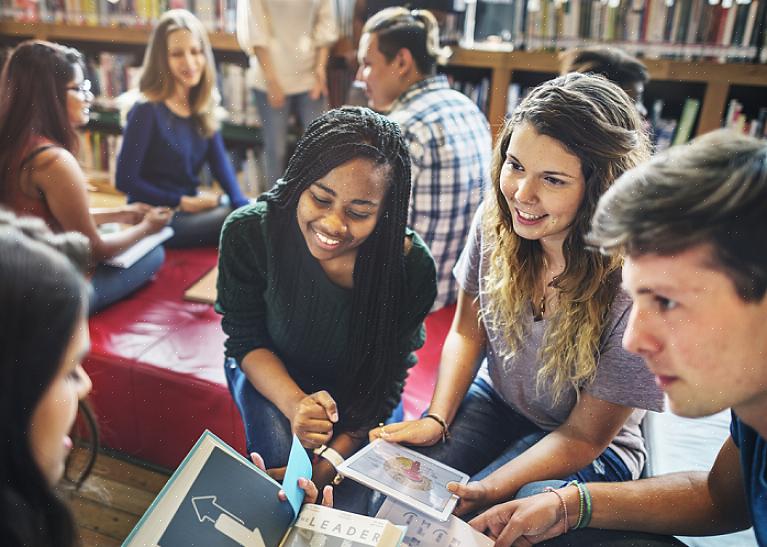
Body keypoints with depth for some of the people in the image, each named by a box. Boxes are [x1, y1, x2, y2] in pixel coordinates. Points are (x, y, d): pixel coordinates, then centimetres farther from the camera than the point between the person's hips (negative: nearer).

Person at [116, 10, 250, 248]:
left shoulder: (202, 105, 4)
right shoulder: (147, 110, -15)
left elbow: (219, 161, 0)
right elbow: (125, 180, -14)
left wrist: (241, 202, -17)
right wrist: (182, 201, -14)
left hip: (193, 205, 7)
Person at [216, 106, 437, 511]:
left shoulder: (413, 267, -29)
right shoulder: (248, 233, -29)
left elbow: (386, 380, -19)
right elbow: (247, 341, -16)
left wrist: (329, 462, -31)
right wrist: (294, 403, -36)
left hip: (359, 391, 0)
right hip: (272, 374, 0)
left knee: (351, 507, -16)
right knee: (281, 451, -28)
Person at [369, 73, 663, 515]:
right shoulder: (496, 219, -16)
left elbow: (583, 437, -18)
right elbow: (467, 333, 0)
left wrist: (492, 489, -30)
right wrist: (435, 419, -12)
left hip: (592, 452, -3)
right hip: (495, 397, 4)